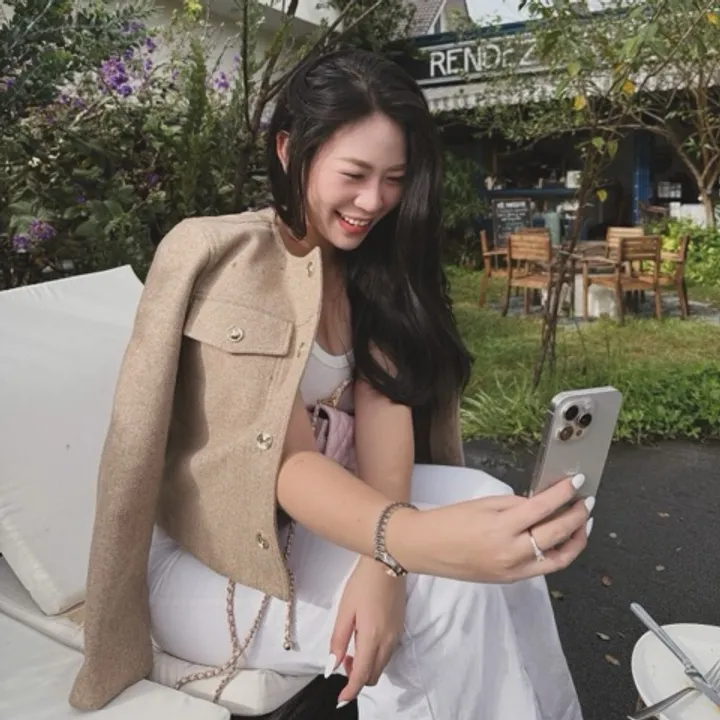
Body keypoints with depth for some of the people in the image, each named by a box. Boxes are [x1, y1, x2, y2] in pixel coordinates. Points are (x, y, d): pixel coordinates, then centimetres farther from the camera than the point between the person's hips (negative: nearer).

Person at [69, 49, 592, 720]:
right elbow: (284, 457, -27)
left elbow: (387, 404, -12)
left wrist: (383, 561, -30)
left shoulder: (375, 271, 3)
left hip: (328, 516, 5)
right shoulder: (216, 254, -17)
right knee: (453, 589, -23)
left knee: (495, 515, -17)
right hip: (207, 557, -5)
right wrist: (414, 540, -46)